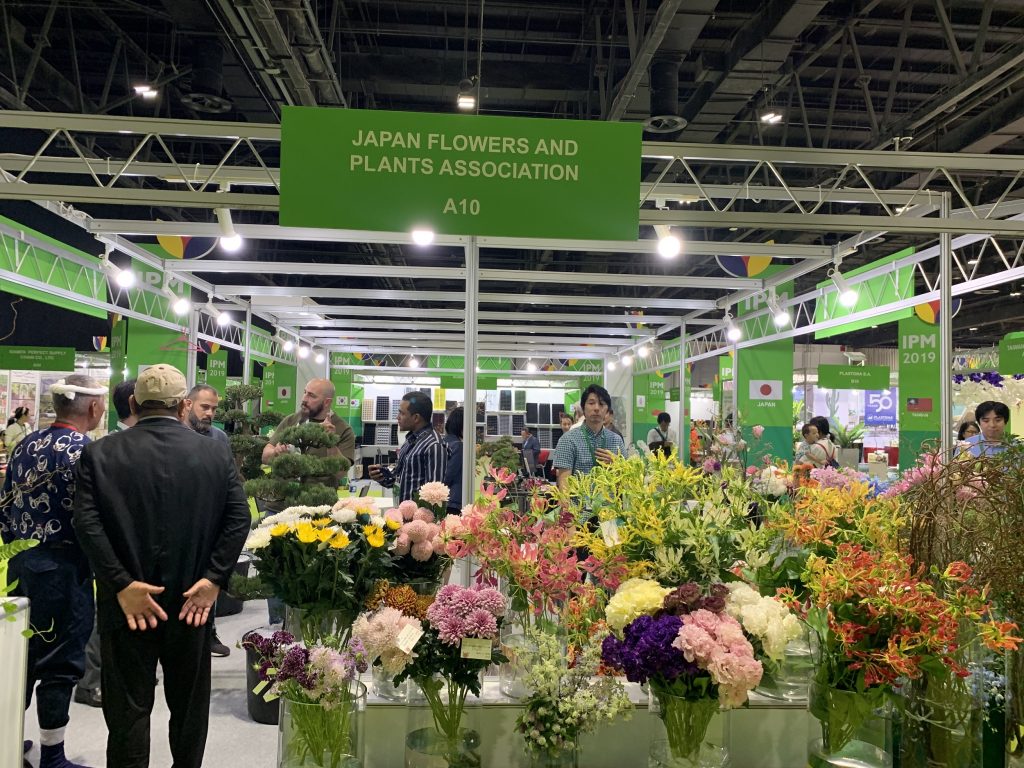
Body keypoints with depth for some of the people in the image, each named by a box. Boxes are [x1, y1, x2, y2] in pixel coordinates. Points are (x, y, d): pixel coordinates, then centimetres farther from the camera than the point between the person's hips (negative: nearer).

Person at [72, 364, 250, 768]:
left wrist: (122, 584, -13)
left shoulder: (100, 453, -4)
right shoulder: (217, 453, -2)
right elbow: (239, 519, -9)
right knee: (189, 706, 17)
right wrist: (213, 579, -9)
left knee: (128, 708, 9)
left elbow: (86, 522, -14)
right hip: (192, 600, 1)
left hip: (127, 603, -1)